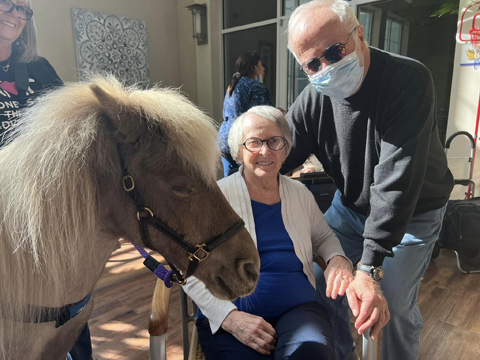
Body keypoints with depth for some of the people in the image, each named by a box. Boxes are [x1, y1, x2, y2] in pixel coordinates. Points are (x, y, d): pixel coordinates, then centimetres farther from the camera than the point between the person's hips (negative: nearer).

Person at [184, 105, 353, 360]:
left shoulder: (300, 194, 11)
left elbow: (324, 237, 25)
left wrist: (338, 259, 1)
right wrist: (230, 317, -17)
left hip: (298, 308, 3)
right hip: (227, 318, -2)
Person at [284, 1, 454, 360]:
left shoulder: (408, 80, -29)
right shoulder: (313, 99, -15)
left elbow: (395, 180, -37)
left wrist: (369, 267, -42)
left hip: (414, 213, -4)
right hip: (349, 205, 4)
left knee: (395, 306, -6)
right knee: (323, 283, 5)